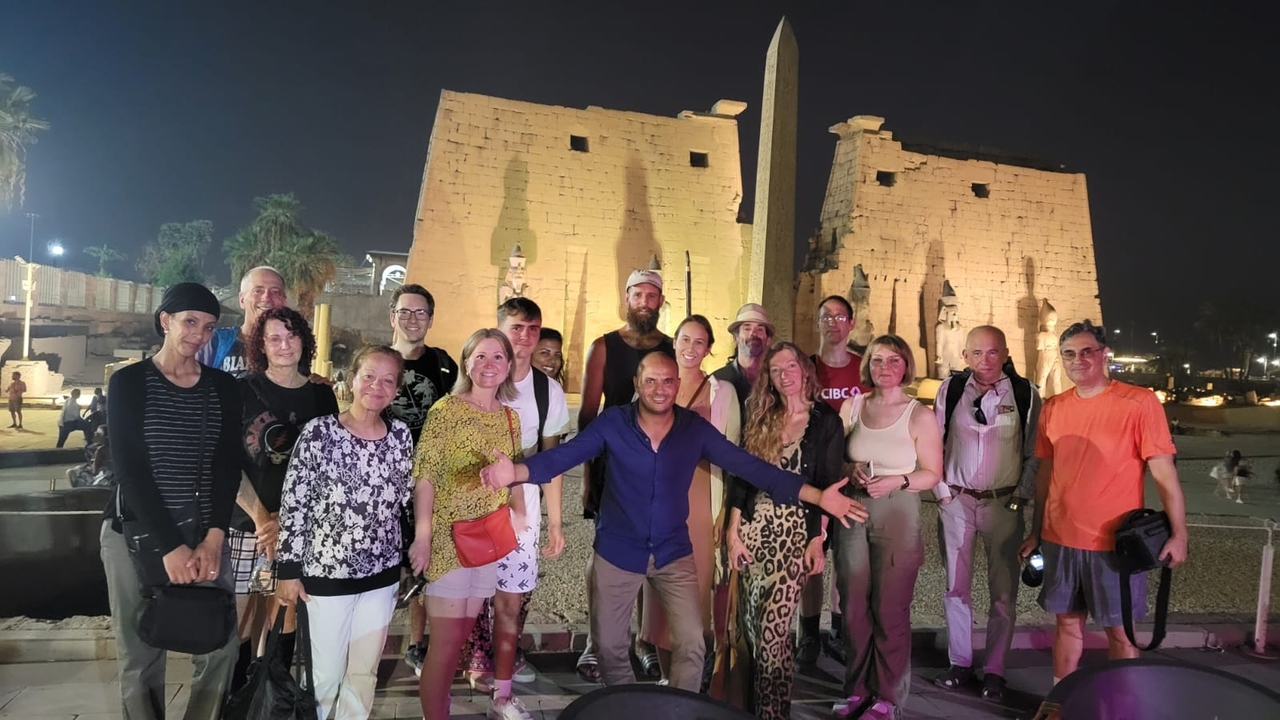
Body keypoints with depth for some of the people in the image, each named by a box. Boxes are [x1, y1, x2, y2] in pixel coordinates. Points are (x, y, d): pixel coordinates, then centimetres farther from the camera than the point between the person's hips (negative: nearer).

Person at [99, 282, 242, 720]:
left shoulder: (223, 387, 6)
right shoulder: (128, 382, -3)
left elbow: (227, 466, 1)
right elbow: (130, 470, -9)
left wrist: (214, 537, -13)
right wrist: (170, 546, -16)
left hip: (205, 532, 3)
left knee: (221, 645, 1)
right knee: (140, 655, 5)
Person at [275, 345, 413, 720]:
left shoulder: (401, 436, 1)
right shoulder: (319, 431, -11)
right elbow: (293, 504, -9)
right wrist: (288, 570, -9)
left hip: (382, 573, 4)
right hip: (327, 571, -4)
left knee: (365, 672, 15)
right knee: (327, 673, 8)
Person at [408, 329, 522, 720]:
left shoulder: (511, 417, 7)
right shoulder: (447, 409, -9)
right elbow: (425, 476, -12)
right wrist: (423, 536, -17)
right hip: (448, 538, -5)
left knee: (461, 636, 14)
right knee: (446, 641, 0)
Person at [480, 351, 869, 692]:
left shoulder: (695, 429, -9)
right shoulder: (613, 423, -13)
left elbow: (750, 466, -12)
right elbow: (562, 455, -19)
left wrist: (817, 496, -18)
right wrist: (517, 472, -39)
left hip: (673, 552, 1)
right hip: (617, 551, -1)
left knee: (692, 645, 3)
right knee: (610, 645, 13)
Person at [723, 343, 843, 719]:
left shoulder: (826, 421, 0)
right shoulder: (760, 419, 9)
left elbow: (828, 486, -2)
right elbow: (740, 476, 6)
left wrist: (818, 540, -8)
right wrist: (734, 531, 0)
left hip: (795, 532, -3)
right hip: (753, 527, 4)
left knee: (773, 628, -8)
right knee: (751, 625, 9)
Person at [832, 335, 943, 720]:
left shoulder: (920, 416, -4)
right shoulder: (852, 406, 5)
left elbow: (932, 474, -2)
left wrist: (895, 481, -17)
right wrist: (852, 472, -9)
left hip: (897, 518, -3)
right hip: (853, 514, 3)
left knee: (890, 611, 4)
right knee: (854, 609, 9)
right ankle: (857, 689, 26)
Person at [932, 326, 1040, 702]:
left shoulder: (1025, 394, -5)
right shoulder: (950, 389, 0)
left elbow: (1034, 452, 0)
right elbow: (934, 442, 5)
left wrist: (1022, 495, -5)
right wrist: (941, 489, 1)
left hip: (1003, 503, -1)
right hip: (955, 500, 2)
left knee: (1003, 591, 5)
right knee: (956, 586, 9)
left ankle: (994, 671, 19)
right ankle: (960, 663, 23)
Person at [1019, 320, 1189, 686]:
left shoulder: (1139, 402, -9)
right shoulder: (1053, 407, 5)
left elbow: (1164, 471, -9)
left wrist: (1178, 534, -13)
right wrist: (1035, 532, 12)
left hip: (1115, 542, -4)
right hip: (1060, 539, 4)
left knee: (1119, 629, 9)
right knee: (1068, 622, 15)